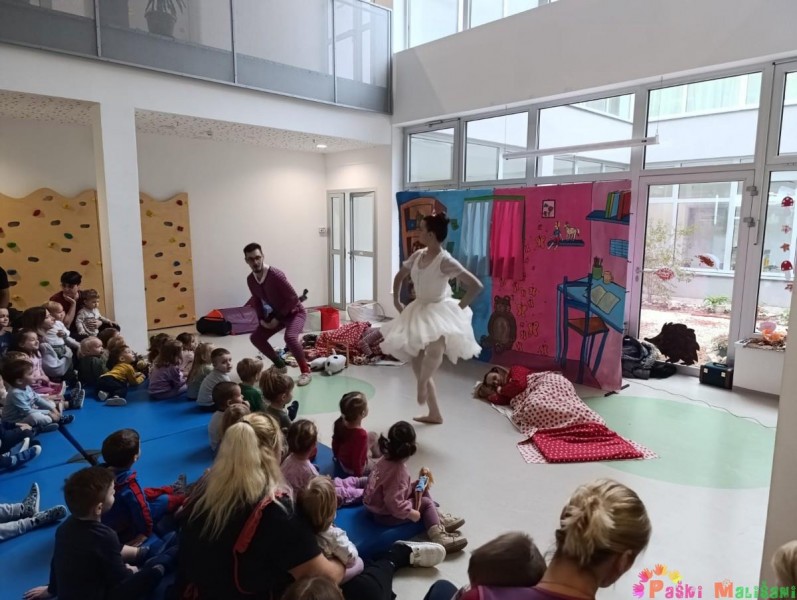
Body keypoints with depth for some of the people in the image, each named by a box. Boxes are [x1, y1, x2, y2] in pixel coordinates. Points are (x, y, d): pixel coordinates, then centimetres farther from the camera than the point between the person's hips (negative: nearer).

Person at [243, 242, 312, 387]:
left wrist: (278, 319, -21)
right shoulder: (250, 280, -5)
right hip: (277, 313, 8)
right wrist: (261, 319, -2)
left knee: (290, 337, -33)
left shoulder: (275, 274, -29)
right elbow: (257, 300, 12)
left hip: (295, 312, -8)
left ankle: (306, 371, -16)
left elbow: (293, 298, -26)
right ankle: (280, 365, 21)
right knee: (256, 338, 4)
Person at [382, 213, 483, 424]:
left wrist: (458, 309, -17)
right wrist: (396, 302, 11)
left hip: (439, 312, -7)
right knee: (418, 365, 11)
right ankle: (434, 414, 26)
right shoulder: (417, 255, 1)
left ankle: (422, 383, -12)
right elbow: (399, 277, 18)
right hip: (418, 312, 7)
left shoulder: (445, 261, -19)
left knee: (434, 350, -41)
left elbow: (476, 285, -22)